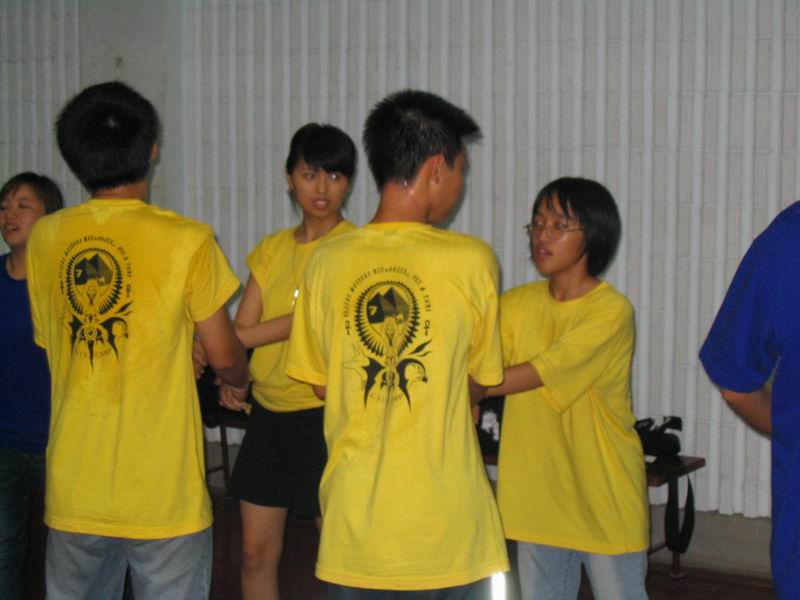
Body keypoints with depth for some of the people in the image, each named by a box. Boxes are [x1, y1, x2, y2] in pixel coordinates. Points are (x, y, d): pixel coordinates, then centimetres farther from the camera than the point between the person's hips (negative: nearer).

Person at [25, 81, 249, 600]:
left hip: (73, 493, 4)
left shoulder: (45, 239, 2)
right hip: (162, 495, -4)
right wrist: (241, 381, 20)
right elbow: (225, 357, -5)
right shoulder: (186, 240, -12)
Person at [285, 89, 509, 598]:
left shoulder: (327, 261, -2)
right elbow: (479, 383, 3)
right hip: (446, 527, -3)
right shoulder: (472, 261, -9)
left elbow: (321, 384, 8)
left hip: (354, 521, 3)